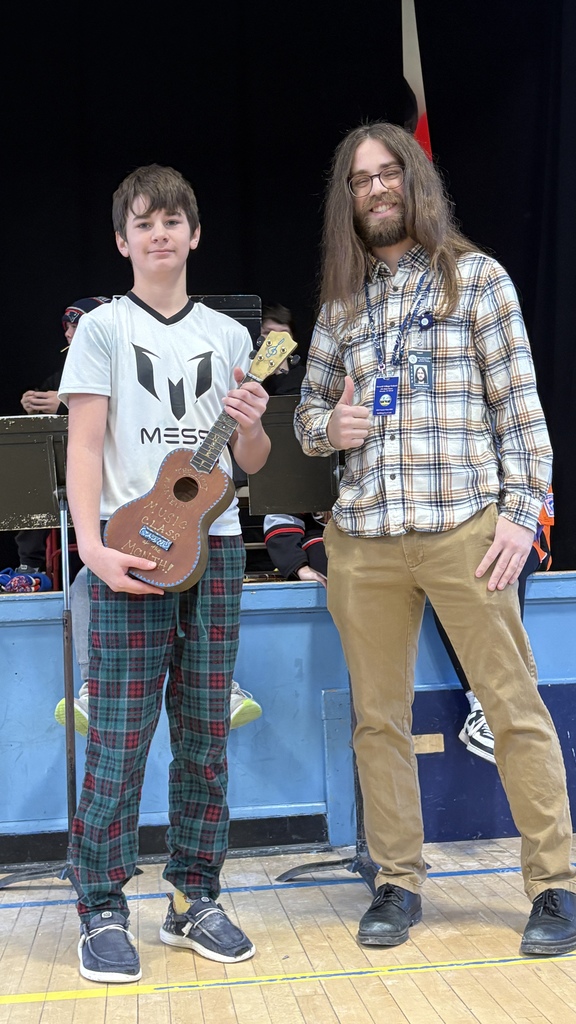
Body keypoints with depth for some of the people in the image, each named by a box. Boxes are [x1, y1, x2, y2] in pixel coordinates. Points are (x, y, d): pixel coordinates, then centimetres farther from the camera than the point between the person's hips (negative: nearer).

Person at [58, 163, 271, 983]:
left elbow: (251, 461, 14)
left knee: (205, 736, 7)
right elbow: (84, 448, -2)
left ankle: (194, 899, 20)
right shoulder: (103, 329, 5)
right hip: (131, 550, -3)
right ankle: (103, 913, 9)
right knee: (120, 737, -3)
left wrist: (251, 424, -9)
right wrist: (93, 547, -15)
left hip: (216, 547, 4)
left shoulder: (229, 336, 14)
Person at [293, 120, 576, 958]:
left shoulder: (476, 277, 5)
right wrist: (327, 425, -2)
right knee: (378, 718, 8)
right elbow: (308, 408, 22)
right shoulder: (341, 301, 15)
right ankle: (398, 883, 22)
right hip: (363, 538, 4)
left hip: (464, 528, -3)